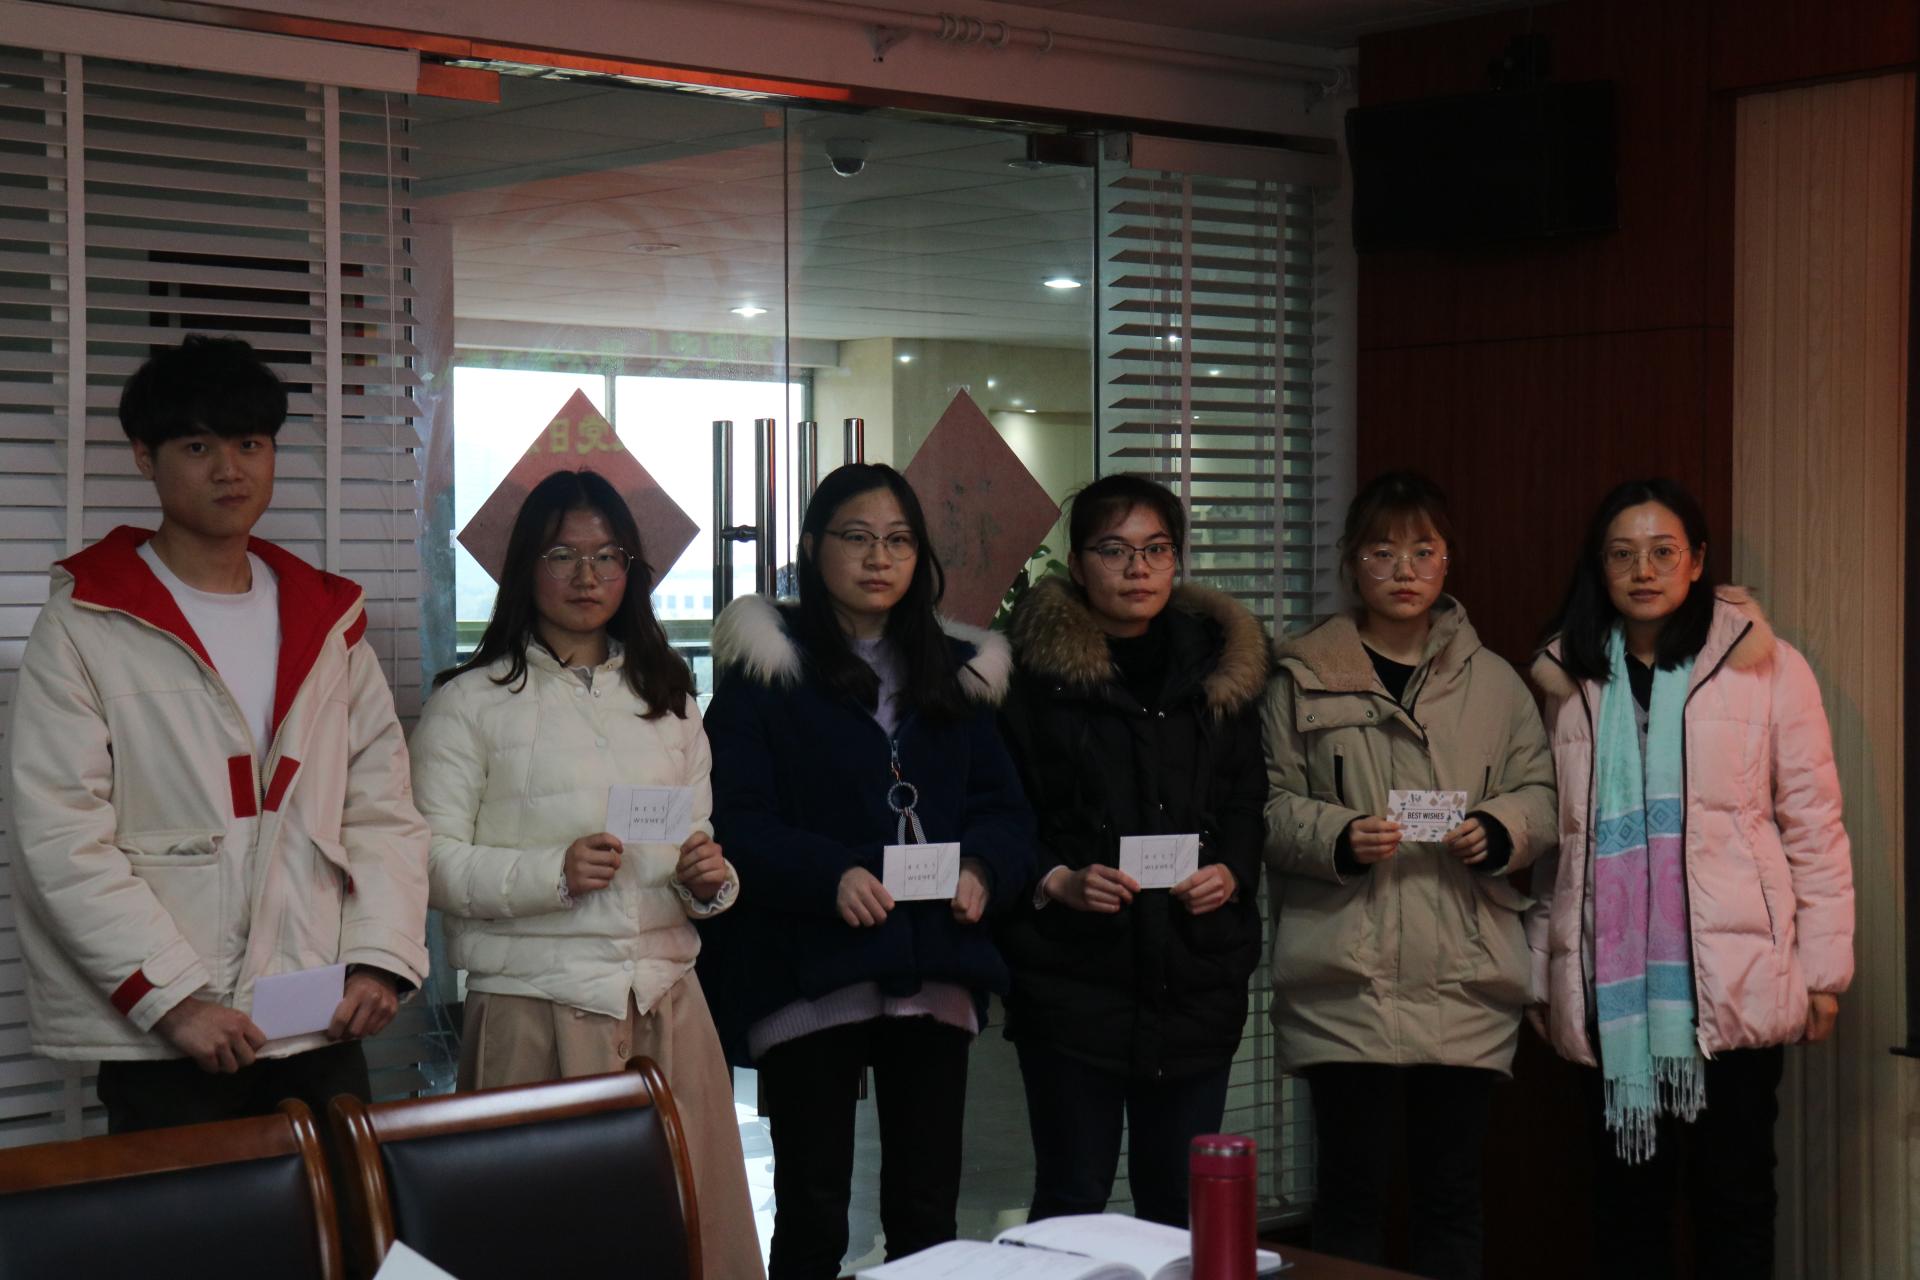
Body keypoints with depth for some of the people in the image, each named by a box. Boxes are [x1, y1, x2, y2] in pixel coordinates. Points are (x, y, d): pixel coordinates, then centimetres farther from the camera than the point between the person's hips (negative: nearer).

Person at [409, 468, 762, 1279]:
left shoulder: (667, 698, 17)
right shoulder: (472, 702, 1)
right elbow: (433, 862, -6)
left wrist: (710, 881, -3)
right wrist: (553, 873, -19)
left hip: (666, 1004, 4)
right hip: (537, 1009, -4)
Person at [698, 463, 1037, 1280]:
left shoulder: (956, 672, 15)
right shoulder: (766, 667, 1)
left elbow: (1003, 806, 11)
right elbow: (736, 819, -8)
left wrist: (984, 870, -10)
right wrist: (829, 876, -23)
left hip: (933, 972, 4)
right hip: (809, 973, -4)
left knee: (926, 1208, 8)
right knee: (812, 1211, 2)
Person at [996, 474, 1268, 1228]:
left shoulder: (1220, 665, 11)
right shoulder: (1035, 670, -2)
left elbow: (1247, 804, 14)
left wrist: (1231, 873, -4)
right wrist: (1057, 881, -18)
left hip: (1197, 978, 4)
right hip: (1075, 975, -4)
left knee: (1181, 1202, 10)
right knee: (1073, 1200, 3)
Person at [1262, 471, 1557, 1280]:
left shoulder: (1493, 682, 11)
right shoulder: (1305, 680, 5)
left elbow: (1540, 794, 12)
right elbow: (1270, 804, 2)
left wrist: (1498, 829, -8)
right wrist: (1338, 838, -16)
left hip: (1465, 979, 2)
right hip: (1348, 978, -2)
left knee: (1453, 1189, 8)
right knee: (1351, 1186, -1)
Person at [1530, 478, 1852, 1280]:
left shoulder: (1766, 669, -2)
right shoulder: (1567, 680, 8)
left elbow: (1815, 828, -1)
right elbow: (1546, 835, 11)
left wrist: (1823, 971, -3)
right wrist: (1540, 966, 9)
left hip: (1732, 984, -3)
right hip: (1611, 990, 3)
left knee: (1734, 1197, 5)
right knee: (1626, 1196, 9)